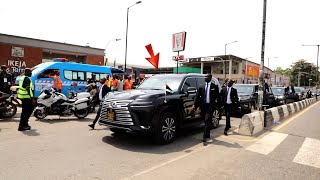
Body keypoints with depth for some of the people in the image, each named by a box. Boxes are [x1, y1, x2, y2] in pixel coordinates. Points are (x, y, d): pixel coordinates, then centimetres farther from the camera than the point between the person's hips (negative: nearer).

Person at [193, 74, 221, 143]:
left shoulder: (214, 87, 3)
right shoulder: (201, 87, 9)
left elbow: (218, 97, 4)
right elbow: (197, 97, 5)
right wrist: (195, 106, -3)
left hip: (210, 105, -3)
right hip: (203, 105, 4)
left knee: (207, 121, -12)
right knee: (206, 121, 13)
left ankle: (205, 136, -11)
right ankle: (207, 135, 29)